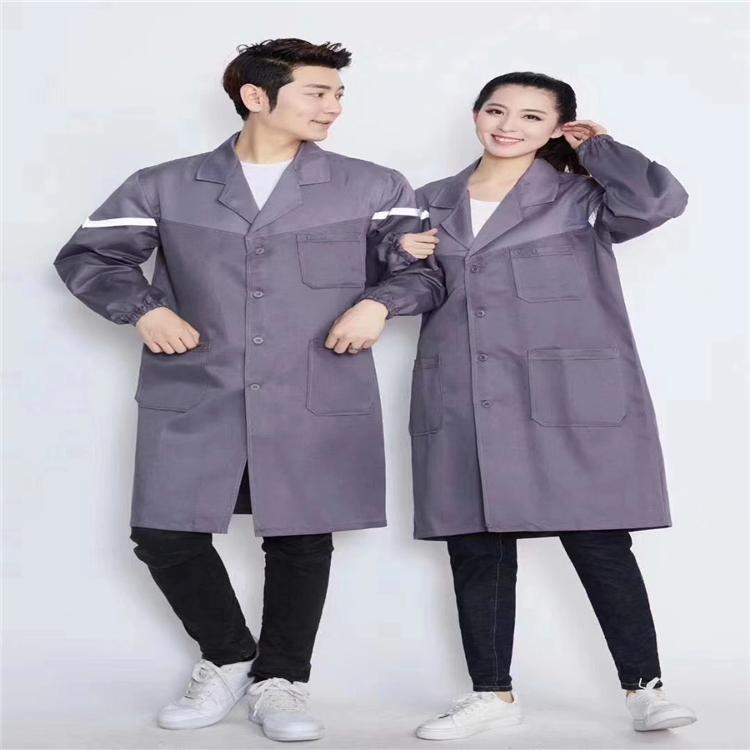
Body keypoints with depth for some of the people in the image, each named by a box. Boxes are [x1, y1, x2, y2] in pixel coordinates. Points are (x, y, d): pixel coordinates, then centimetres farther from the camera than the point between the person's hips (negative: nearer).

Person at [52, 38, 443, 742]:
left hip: (318, 402, 0)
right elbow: (87, 254, 13)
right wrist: (144, 308, -4)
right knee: (164, 535, 1)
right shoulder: (165, 186, 6)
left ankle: (279, 680, 25)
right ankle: (228, 659, 25)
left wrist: (379, 300, -11)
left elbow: (423, 268, 9)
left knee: (300, 541, 4)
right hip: (192, 398, 1)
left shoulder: (374, 189, 5)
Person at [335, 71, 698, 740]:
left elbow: (661, 201, -14)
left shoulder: (581, 195, 4)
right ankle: (493, 693, 19)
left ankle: (644, 687, 11)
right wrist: (400, 261, 0)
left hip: (570, 399, -4)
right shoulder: (432, 203, 16)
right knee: (475, 549, 6)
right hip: (462, 404, 4)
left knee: (598, 544, -2)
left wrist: (597, 147, 1)